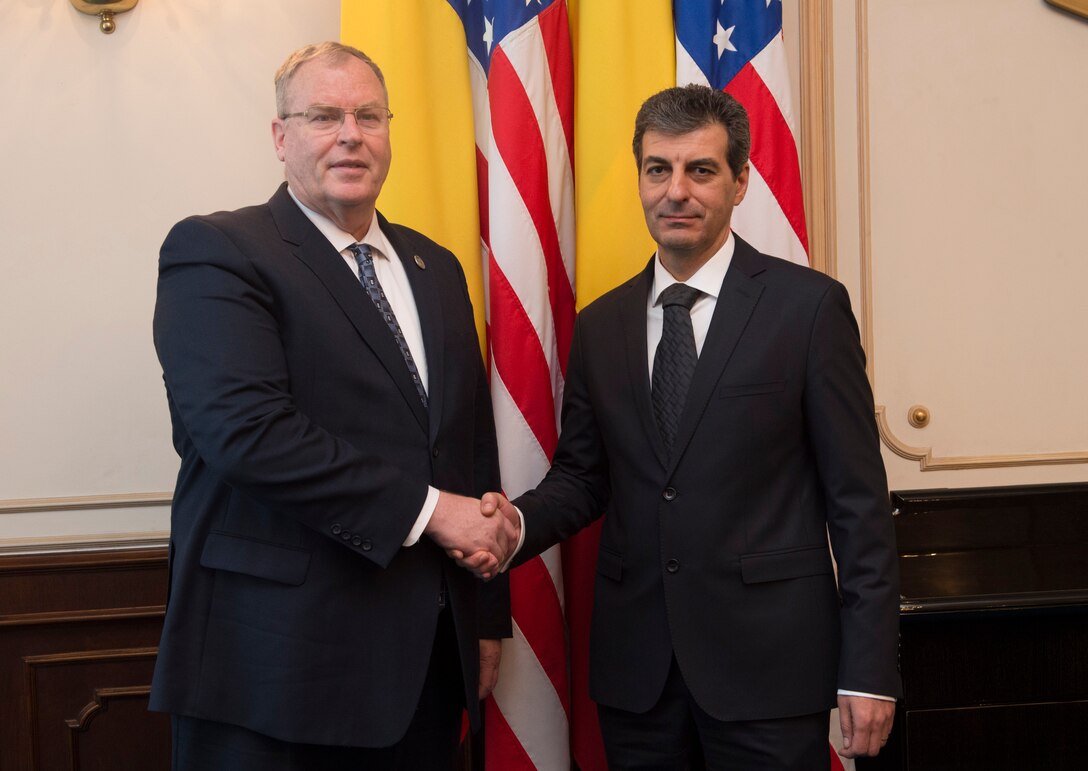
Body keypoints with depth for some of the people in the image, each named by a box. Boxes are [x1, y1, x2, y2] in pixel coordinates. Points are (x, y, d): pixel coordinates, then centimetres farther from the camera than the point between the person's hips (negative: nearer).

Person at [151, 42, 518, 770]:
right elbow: (247, 429, -20)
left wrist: (488, 615, 13)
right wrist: (425, 509, -18)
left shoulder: (435, 267, 14)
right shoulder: (215, 252, -6)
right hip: (279, 657, -6)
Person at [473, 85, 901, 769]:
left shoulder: (810, 306, -4)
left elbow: (857, 495, -6)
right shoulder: (600, 326, 9)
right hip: (635, 667, 4)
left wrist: (870, 669, -8)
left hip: (767, 660, -3)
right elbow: (582, 474, 13)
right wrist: (519, 522, -10)